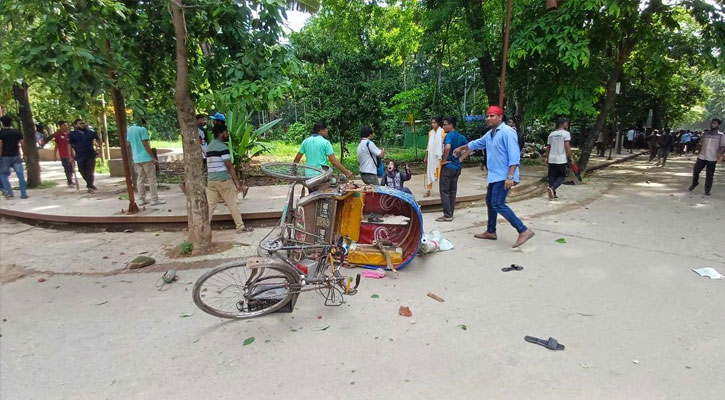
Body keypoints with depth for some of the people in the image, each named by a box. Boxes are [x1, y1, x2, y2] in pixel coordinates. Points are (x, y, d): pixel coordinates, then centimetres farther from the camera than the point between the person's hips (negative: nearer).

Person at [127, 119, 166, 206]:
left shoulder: (129, 130, 11)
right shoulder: (142, 129, -11)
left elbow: (129, 145, 14)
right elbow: (146, 144, -15)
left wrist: (133, 157, 22)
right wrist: (154, 158, -13)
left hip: (136, 158, 7)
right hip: (146, 157, -7)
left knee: (140, 179, 12)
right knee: (151, 178, -2)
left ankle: (141, 199, 13)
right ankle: (154, 199, -2)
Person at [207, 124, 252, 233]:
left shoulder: (209, 147, 15)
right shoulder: (222, 147, -13)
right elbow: (229, 167, -16)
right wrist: (237, 183, -14)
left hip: (211, 180, 8)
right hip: (223, 180, -7)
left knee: (210, 206, 8)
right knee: (233, 205, 4)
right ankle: (240, 227, 14)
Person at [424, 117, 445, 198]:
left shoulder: (442, 132, -5)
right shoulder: (430, 132, 10)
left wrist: (442, 156, -12)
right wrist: (426, 156, 12)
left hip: (439, 156, -4)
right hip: (431, 155, 5)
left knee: (440, 173, 0)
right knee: (429, 172, 3)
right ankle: (428, 191, 7)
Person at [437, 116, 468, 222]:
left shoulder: (449, 135, -13)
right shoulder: (461, 136, 11)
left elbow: (447, 147, -31)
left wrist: (444, 160, -19)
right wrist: (461, 159, 8)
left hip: (448, 166, -8)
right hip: (457, 167, 8)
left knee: (444, 191, -2)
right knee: (453, 191, 12)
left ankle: (447, 215, -2)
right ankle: (450, 214, 17)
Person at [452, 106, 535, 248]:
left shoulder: (507, 132, -15)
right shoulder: (490, 134, 14)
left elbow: (514, 156, -21)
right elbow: (475, 144, 33)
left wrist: (510, 177, -27)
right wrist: (461, 148, 44)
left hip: (504, 177, -10)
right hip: (494, 176, 10)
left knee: (498, 204, -16)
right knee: (490, 201, 16)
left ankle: (523, 231, -12)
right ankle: (491, 232, 30)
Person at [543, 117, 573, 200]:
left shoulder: (551, 134, 10)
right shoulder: (566, 133, -6)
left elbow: (548, 147, 13)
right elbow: (567, 147, -14)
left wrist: (546, 158, 22)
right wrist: (570, 157, -8)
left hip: (551, 159, 5)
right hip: (562, 159, -5)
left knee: (552, 177, 11)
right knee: (562, 176, 7)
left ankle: (553, 194, 14)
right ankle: (552, 188, -15)